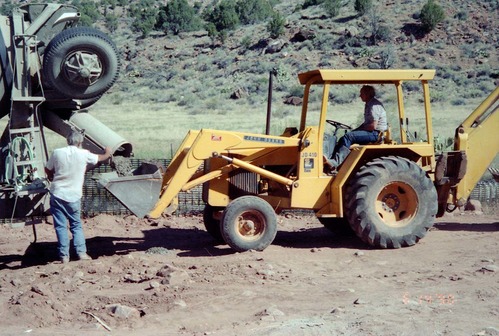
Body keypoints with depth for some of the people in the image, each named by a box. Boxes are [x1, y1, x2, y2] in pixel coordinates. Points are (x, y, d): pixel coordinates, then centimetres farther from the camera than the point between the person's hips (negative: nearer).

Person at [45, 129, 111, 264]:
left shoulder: (57, 153, -3)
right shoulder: (84, 154, -4)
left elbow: (48, 170, 10)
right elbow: (100, 158, 15)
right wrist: (107, 153, 37)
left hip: (57, 194, 0)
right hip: (73, 196, 0)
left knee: (61, 226, 5)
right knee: (76, 225, 15)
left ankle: (64, 256, 3)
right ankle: (81, 252, 8)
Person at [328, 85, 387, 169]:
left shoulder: (374, 106, -14)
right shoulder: (368, 105, 19)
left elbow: (373, 126, -21)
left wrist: (360, 129, -9)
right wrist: (356, 130, 12)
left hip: (375, 134, -10)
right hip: (370, 132, 10)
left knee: (348, 137, -24)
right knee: (344, 138, -1)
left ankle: (336, 162, -32)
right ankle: (333, 160, -15)